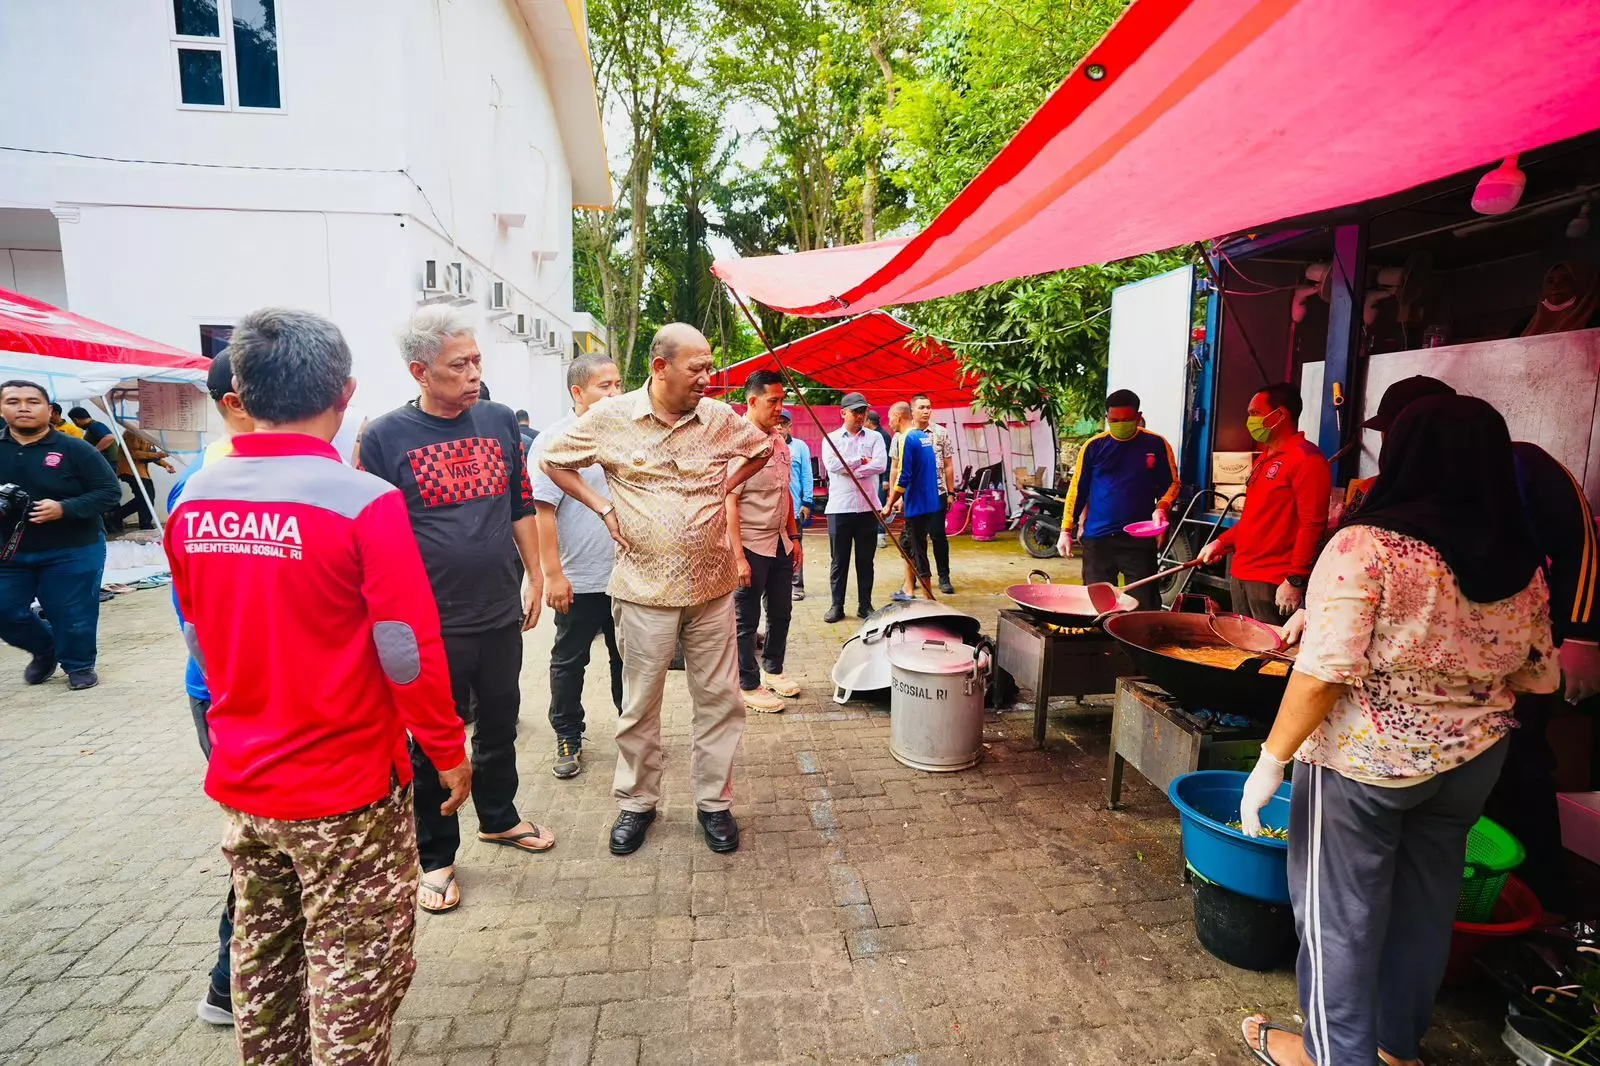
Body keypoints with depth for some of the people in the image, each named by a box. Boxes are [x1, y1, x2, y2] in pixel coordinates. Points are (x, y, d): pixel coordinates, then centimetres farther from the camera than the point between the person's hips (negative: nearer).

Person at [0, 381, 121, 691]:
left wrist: (64, 508, -23)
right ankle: (45, 650, 35)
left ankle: (79, 666, 27)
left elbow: (109, 491, -8)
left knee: (72, 616, 4)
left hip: (72, 551, -4)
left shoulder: (74, 449, -8)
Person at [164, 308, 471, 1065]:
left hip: (237, 781, 6)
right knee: (355, 970, 11)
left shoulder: (194, 499, -3)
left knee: (262, 957, 23)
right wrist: (449, 751, -4)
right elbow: (410, 655, -19)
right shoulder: (363, 500, -21)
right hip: (345, 787, -6)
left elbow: (198, 636, 9)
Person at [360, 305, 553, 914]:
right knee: (433, 744, 10)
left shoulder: (500, 421, 3)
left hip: (501, 614, 4)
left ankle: (499, 818, 42)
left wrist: (535, 576, 11)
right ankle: (436, 857, 29)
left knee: (500, 725, 20)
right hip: (432, 626, -4)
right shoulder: (385, 437, -9)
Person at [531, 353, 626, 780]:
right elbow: (544, 510, -16)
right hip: (579, 580, -5)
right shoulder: (555, 440, -11)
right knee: (569, 662, 10)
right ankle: (568, 738, 26)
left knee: (628, 658, 17)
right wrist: (553, 574, -19)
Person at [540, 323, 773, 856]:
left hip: (712, 586, 2)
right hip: (644, 589, -2)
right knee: (640, 703, 9)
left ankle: (714, 800, 25)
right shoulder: (610, 417, -5)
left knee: (719, 697, 8)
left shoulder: (720, 417, 0)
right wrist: (602, 506, -1)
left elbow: (762, 448, 19)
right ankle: (636, 802, 28)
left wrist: (725, 486, 6)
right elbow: (553, 460, 8)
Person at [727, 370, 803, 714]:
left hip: (780, 543, 8)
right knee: (746, 620, 5)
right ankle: (748, 686, 20)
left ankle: (772, 670, 37)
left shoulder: (779, 441, 8)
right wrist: (739, 557, -22)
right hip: (751, 546, -8)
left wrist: (793, 536, 15)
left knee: (781, 612, 18)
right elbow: (728, 503, -20)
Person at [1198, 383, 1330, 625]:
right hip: (1240, 575, 9)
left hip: (1274, 583, -9)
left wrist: (1295, 580, -21)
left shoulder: (1306, 458, -12)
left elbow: (1312, 524, -18)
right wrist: (1222, 542, 13)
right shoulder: (1265, 458, 17)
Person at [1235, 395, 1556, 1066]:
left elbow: (1323, 675, -24)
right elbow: (1536, 676, 9)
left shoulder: (1366, 548, -21)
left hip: (1363, 762, -6)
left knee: (1339, 908, 11)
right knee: (1424, 902, 21)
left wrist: (1272, 760, -16)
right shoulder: (1522, 562, 0)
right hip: (1472, 760, 7)